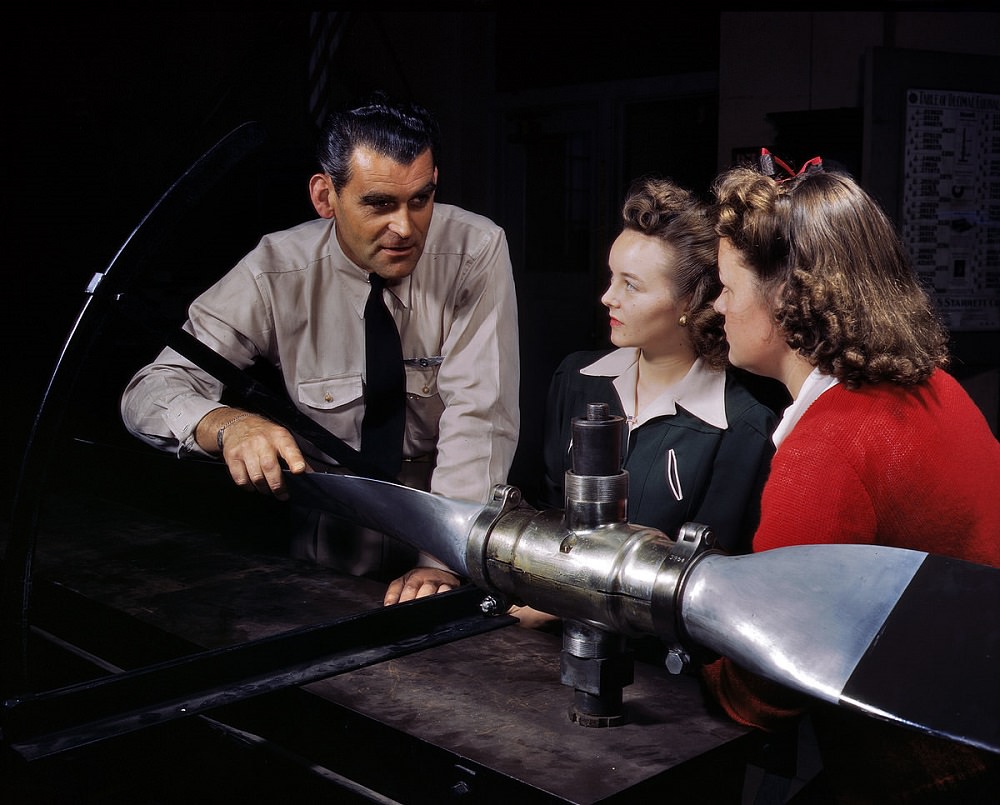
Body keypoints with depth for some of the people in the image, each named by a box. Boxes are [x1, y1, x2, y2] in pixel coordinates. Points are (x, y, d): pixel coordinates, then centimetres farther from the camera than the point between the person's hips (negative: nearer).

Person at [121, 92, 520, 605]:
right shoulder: (277, 274, -8)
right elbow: (149, 392, -9)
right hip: (327, 557, 1)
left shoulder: (476, 251, -10)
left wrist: (444, 560, -28)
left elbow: (479, 415, -16)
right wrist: (228, 425, -32)